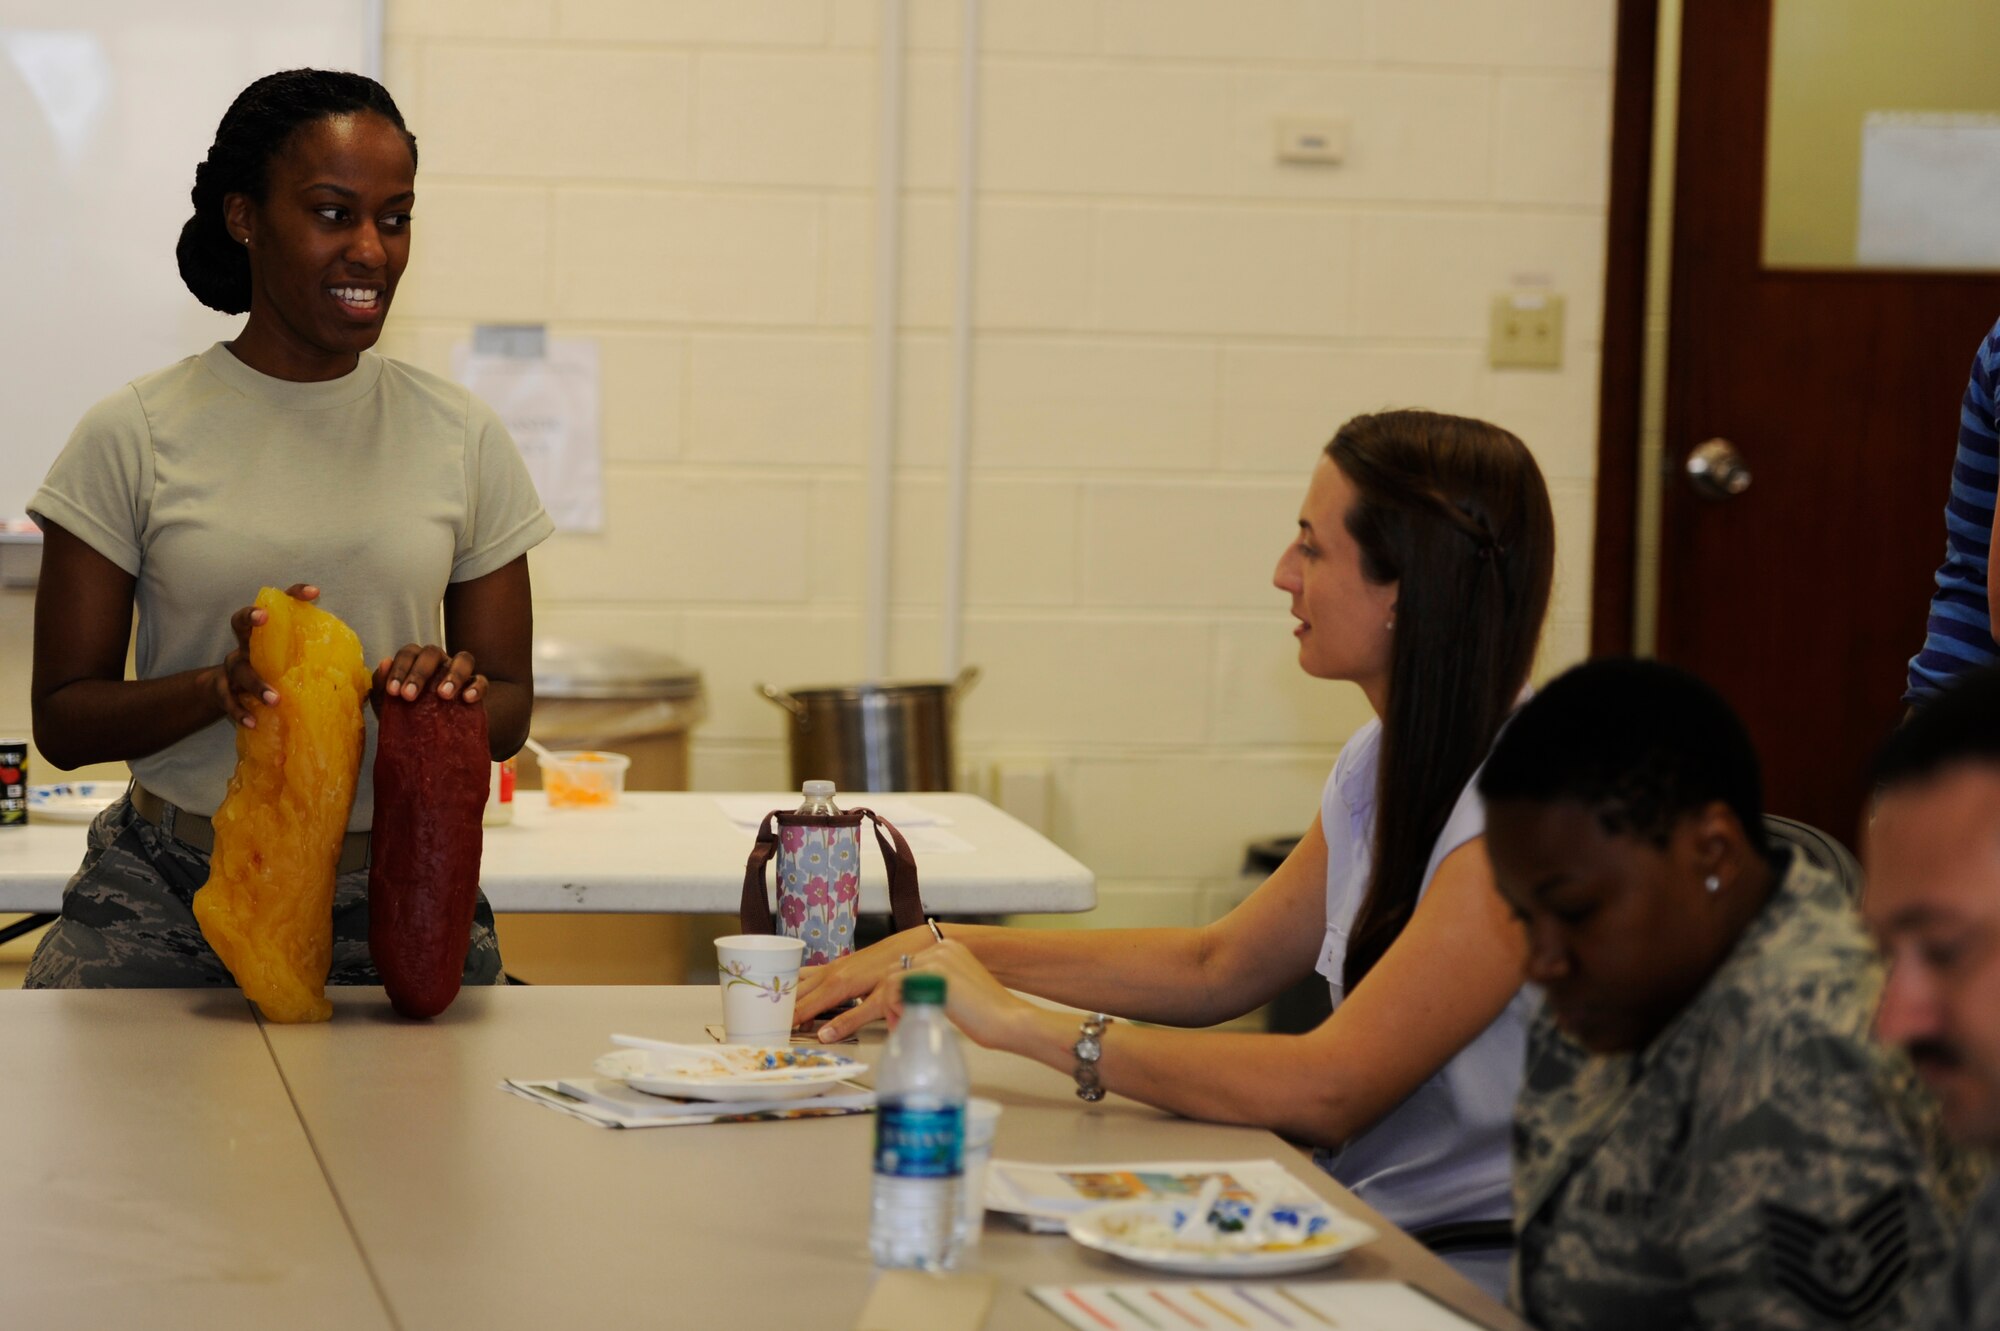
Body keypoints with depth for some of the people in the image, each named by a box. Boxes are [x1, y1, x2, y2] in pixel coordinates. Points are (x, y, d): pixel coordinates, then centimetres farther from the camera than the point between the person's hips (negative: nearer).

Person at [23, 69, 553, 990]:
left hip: (400, 904, 2)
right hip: (162, 905, -1)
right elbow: (62, 721, 2)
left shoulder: (463, 439, 7)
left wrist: (452, 693, -12)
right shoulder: (131, 438, 1)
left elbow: (509, 705, 13)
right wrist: (220, 686, -17)